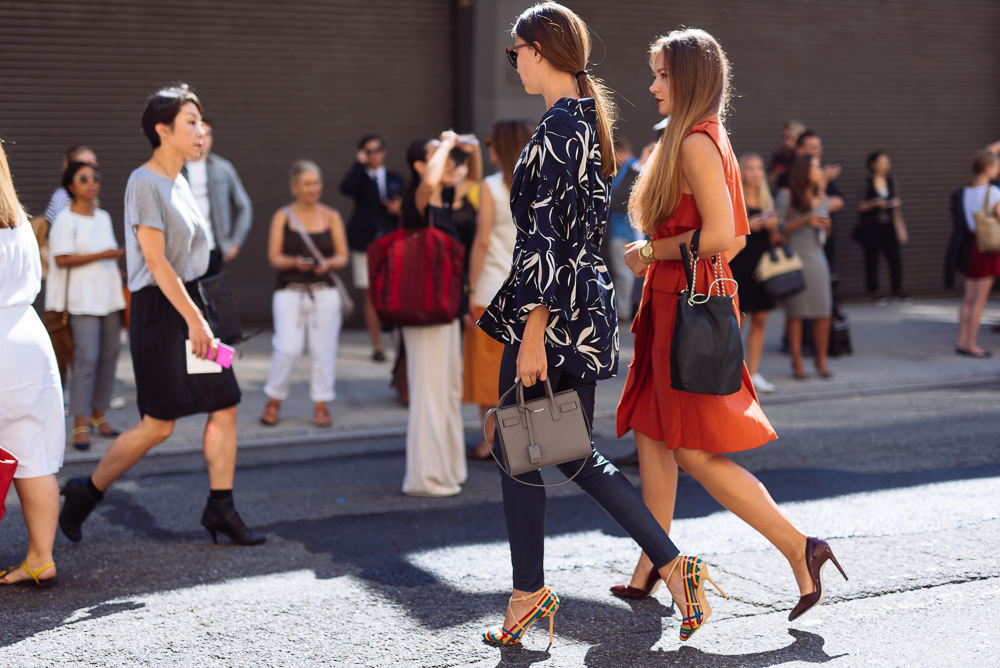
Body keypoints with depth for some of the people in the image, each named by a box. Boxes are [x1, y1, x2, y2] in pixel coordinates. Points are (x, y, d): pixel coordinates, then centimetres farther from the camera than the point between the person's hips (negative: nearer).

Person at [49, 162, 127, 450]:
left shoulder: (104, 217, 16)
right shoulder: (66, 219, -5)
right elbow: (62, 259, -13)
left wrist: (122, 255, 5)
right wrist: (101, 255, -16)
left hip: (110, 294, 7)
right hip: (83, 299, -6)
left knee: (109, 355, 5)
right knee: (86, 358, -11)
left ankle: (98, 415, 16)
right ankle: (80, 425, -7)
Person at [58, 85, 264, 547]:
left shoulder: (178, 183, 14)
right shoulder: (144, 182, -13)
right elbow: (156, 261, -18)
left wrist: (198, 314, 17)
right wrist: (194, 319, -20)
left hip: (188, 302, 9)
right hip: (159, 307, -9)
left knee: (225, 406, 4)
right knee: (158, 425, -4)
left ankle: (220, 509, 12)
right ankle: (85, 493, 13)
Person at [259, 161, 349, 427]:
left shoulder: (332, 217, 8)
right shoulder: (283, 216, 5)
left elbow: (342, 257, 7)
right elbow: (274, 257, 1)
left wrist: (328, 263, -14)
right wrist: (295, 262, -18)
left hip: (324, 292, 2)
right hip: (290, 292, -1)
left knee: (323, 350, 2)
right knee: (287, 348, -8)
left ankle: (321, 405, 14)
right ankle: (274, 401, 11)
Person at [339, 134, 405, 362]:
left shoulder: (396, 180, 16)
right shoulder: (360, 178, 7)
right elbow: (346, 188, -17)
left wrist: (399, 209, -4)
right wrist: (360, 163, -11)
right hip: (365, 243, -1)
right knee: (371, 296, 0)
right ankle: (377, 346, 8)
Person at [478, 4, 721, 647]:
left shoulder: (556, 128, -16)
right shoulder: (591, 119, 13)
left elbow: (548, 237, -20)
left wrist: (533, 334, -20)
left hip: (551, 310, -9)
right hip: (588, 302, 9)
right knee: (574, 453, 14)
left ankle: (530, 592, 15)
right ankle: (674, 564, 11)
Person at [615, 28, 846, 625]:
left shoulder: (697, 144, -15)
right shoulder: (697, 141, 14)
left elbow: (721, 235, -25)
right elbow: (732, 235, 19)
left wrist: (653, 253, -13)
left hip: (690, 307, -10)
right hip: (673, 305, 10)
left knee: (695, 452, -6)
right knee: (653, 435, 13)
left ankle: (800, 550, -1)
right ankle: (651, 568, 21)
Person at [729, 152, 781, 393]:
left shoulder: (767, 201, 15)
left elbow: (774, 241, 16)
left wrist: (773, 228, -4)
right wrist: (747, 227, -18)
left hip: (762, 264, 6)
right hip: (738, 264, -6)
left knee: (760, 320, 5)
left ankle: (753, 372, 11)